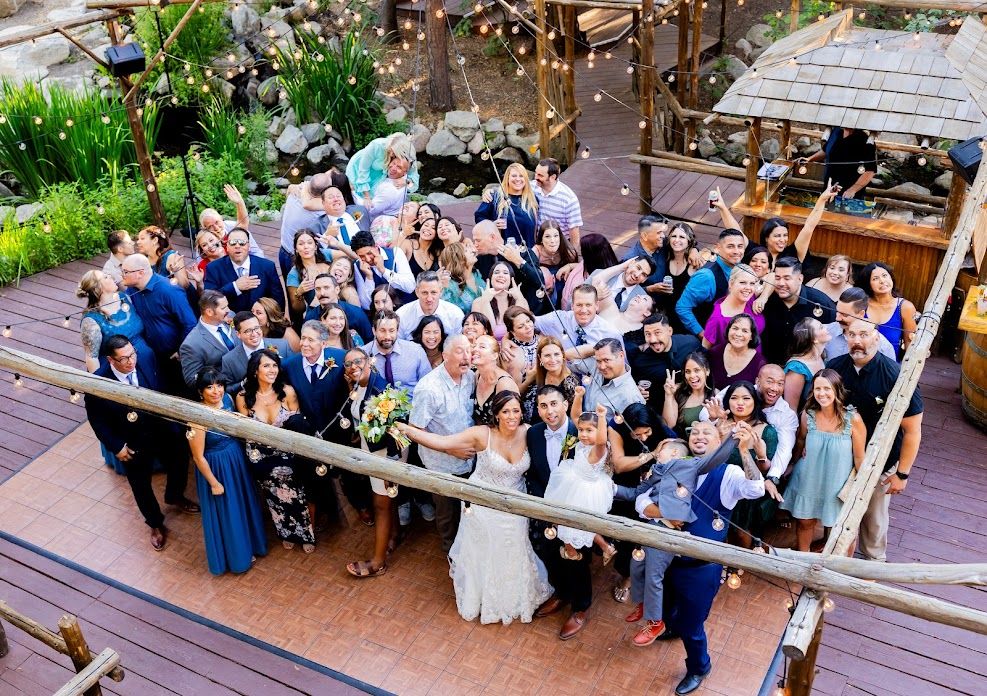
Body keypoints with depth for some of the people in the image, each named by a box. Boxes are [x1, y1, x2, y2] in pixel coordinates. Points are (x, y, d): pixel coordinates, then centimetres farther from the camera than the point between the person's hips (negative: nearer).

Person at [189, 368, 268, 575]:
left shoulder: (228, 399, -11)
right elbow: (198, 457, -20)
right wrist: (214, 483, -12)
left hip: (236, 460, 7)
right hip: (216, 468, -7)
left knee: (243, 504, 25)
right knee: (224, 513, 14)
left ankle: (247, 545, 50)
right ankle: (234, 557, 38)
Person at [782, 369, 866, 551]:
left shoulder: (853, 419, -21)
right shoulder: (807, 415, -13)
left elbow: (859, 456, -10)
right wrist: (795, 465, 18)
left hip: (837, 483, -2)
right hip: (809, 480, 2)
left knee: (835, 526, 14)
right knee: (804, 522, 16)